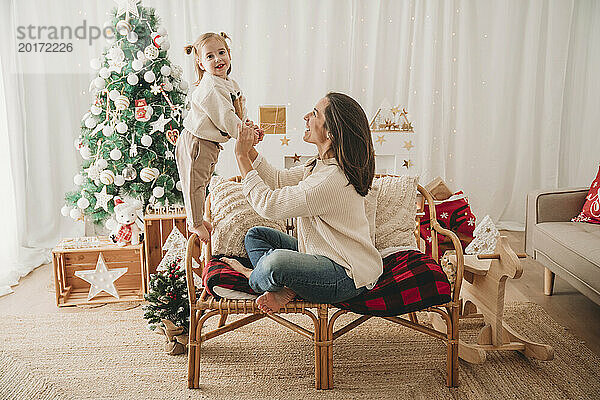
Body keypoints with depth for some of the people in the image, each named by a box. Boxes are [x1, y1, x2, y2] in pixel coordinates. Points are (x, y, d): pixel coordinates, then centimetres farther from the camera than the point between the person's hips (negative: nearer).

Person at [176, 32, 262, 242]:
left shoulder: (231, 84, 7)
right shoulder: (209, 88, -25)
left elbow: (240, 110, 14)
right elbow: (223, 117, -28)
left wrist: (248, 125, -4)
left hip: (211, 143, 10)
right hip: (196, 142, -10)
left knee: (203, 181, 23)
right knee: (194, 182, 3)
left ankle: (198, 218, 40)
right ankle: (195, 223, 20)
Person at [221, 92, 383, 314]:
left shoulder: (332, 179, -27)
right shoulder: (322, 164, 6)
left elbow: (269, 204, -20)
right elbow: (279, 180, 16)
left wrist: (243, 157, -12)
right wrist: (250, 150, 5)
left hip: (348, 277, -10)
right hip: (324, 256, 10)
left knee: (277, 261, -35)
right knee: (256, 235, 13)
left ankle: (252, 277, 1)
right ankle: (283, 288, -10)